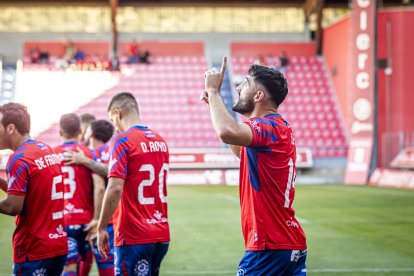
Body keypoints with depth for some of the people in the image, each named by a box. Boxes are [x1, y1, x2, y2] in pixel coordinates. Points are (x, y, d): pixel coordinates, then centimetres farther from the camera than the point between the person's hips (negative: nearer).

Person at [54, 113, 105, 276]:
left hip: (60, 221, 0)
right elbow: (99, 187, -16)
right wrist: (96, 218, -10)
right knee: (86, 262, 20)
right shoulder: (88, 153, -4)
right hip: (85, 219, 0)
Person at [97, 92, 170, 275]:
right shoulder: (160, 140, 12)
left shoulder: (122, 140, -10)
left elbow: (115, 188, -18)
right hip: (161, 234, 7)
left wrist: (101, 228, -11)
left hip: (133, 237, -7)